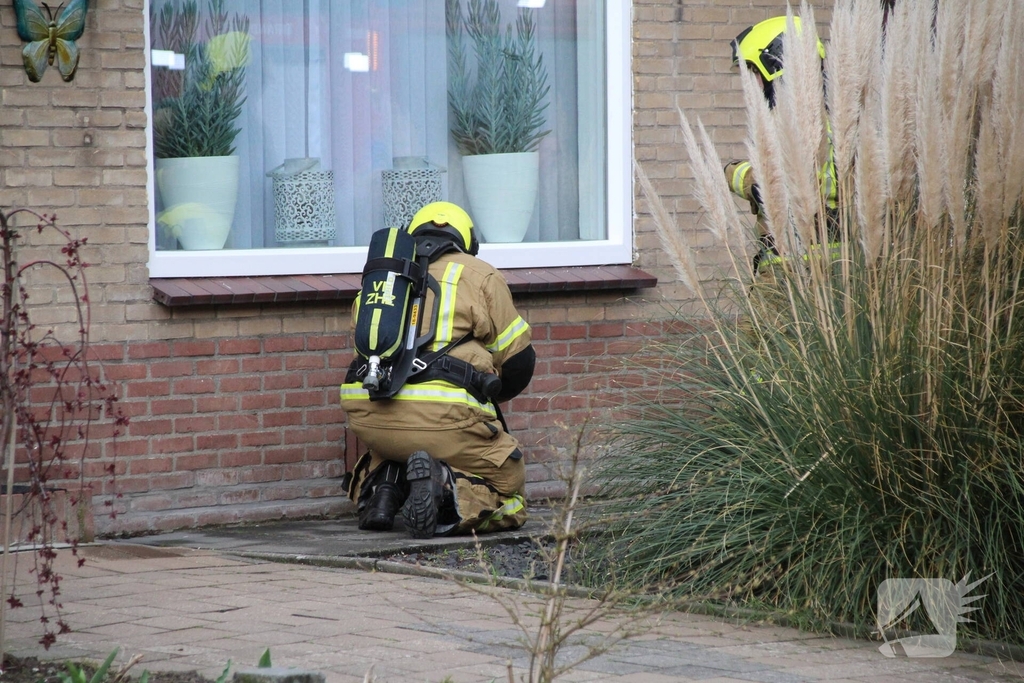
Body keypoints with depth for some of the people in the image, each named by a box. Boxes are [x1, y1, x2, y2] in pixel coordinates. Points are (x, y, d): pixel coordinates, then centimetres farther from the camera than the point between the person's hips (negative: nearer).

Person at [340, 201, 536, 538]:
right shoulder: (479, 275, 12)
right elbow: (518, 361, 13)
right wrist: (490, 396, 35)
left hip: (368, 415, 5)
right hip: (443, 417, -4)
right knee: (507, 481, 11)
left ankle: (381, 488, 3)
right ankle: (445, 490, -20)